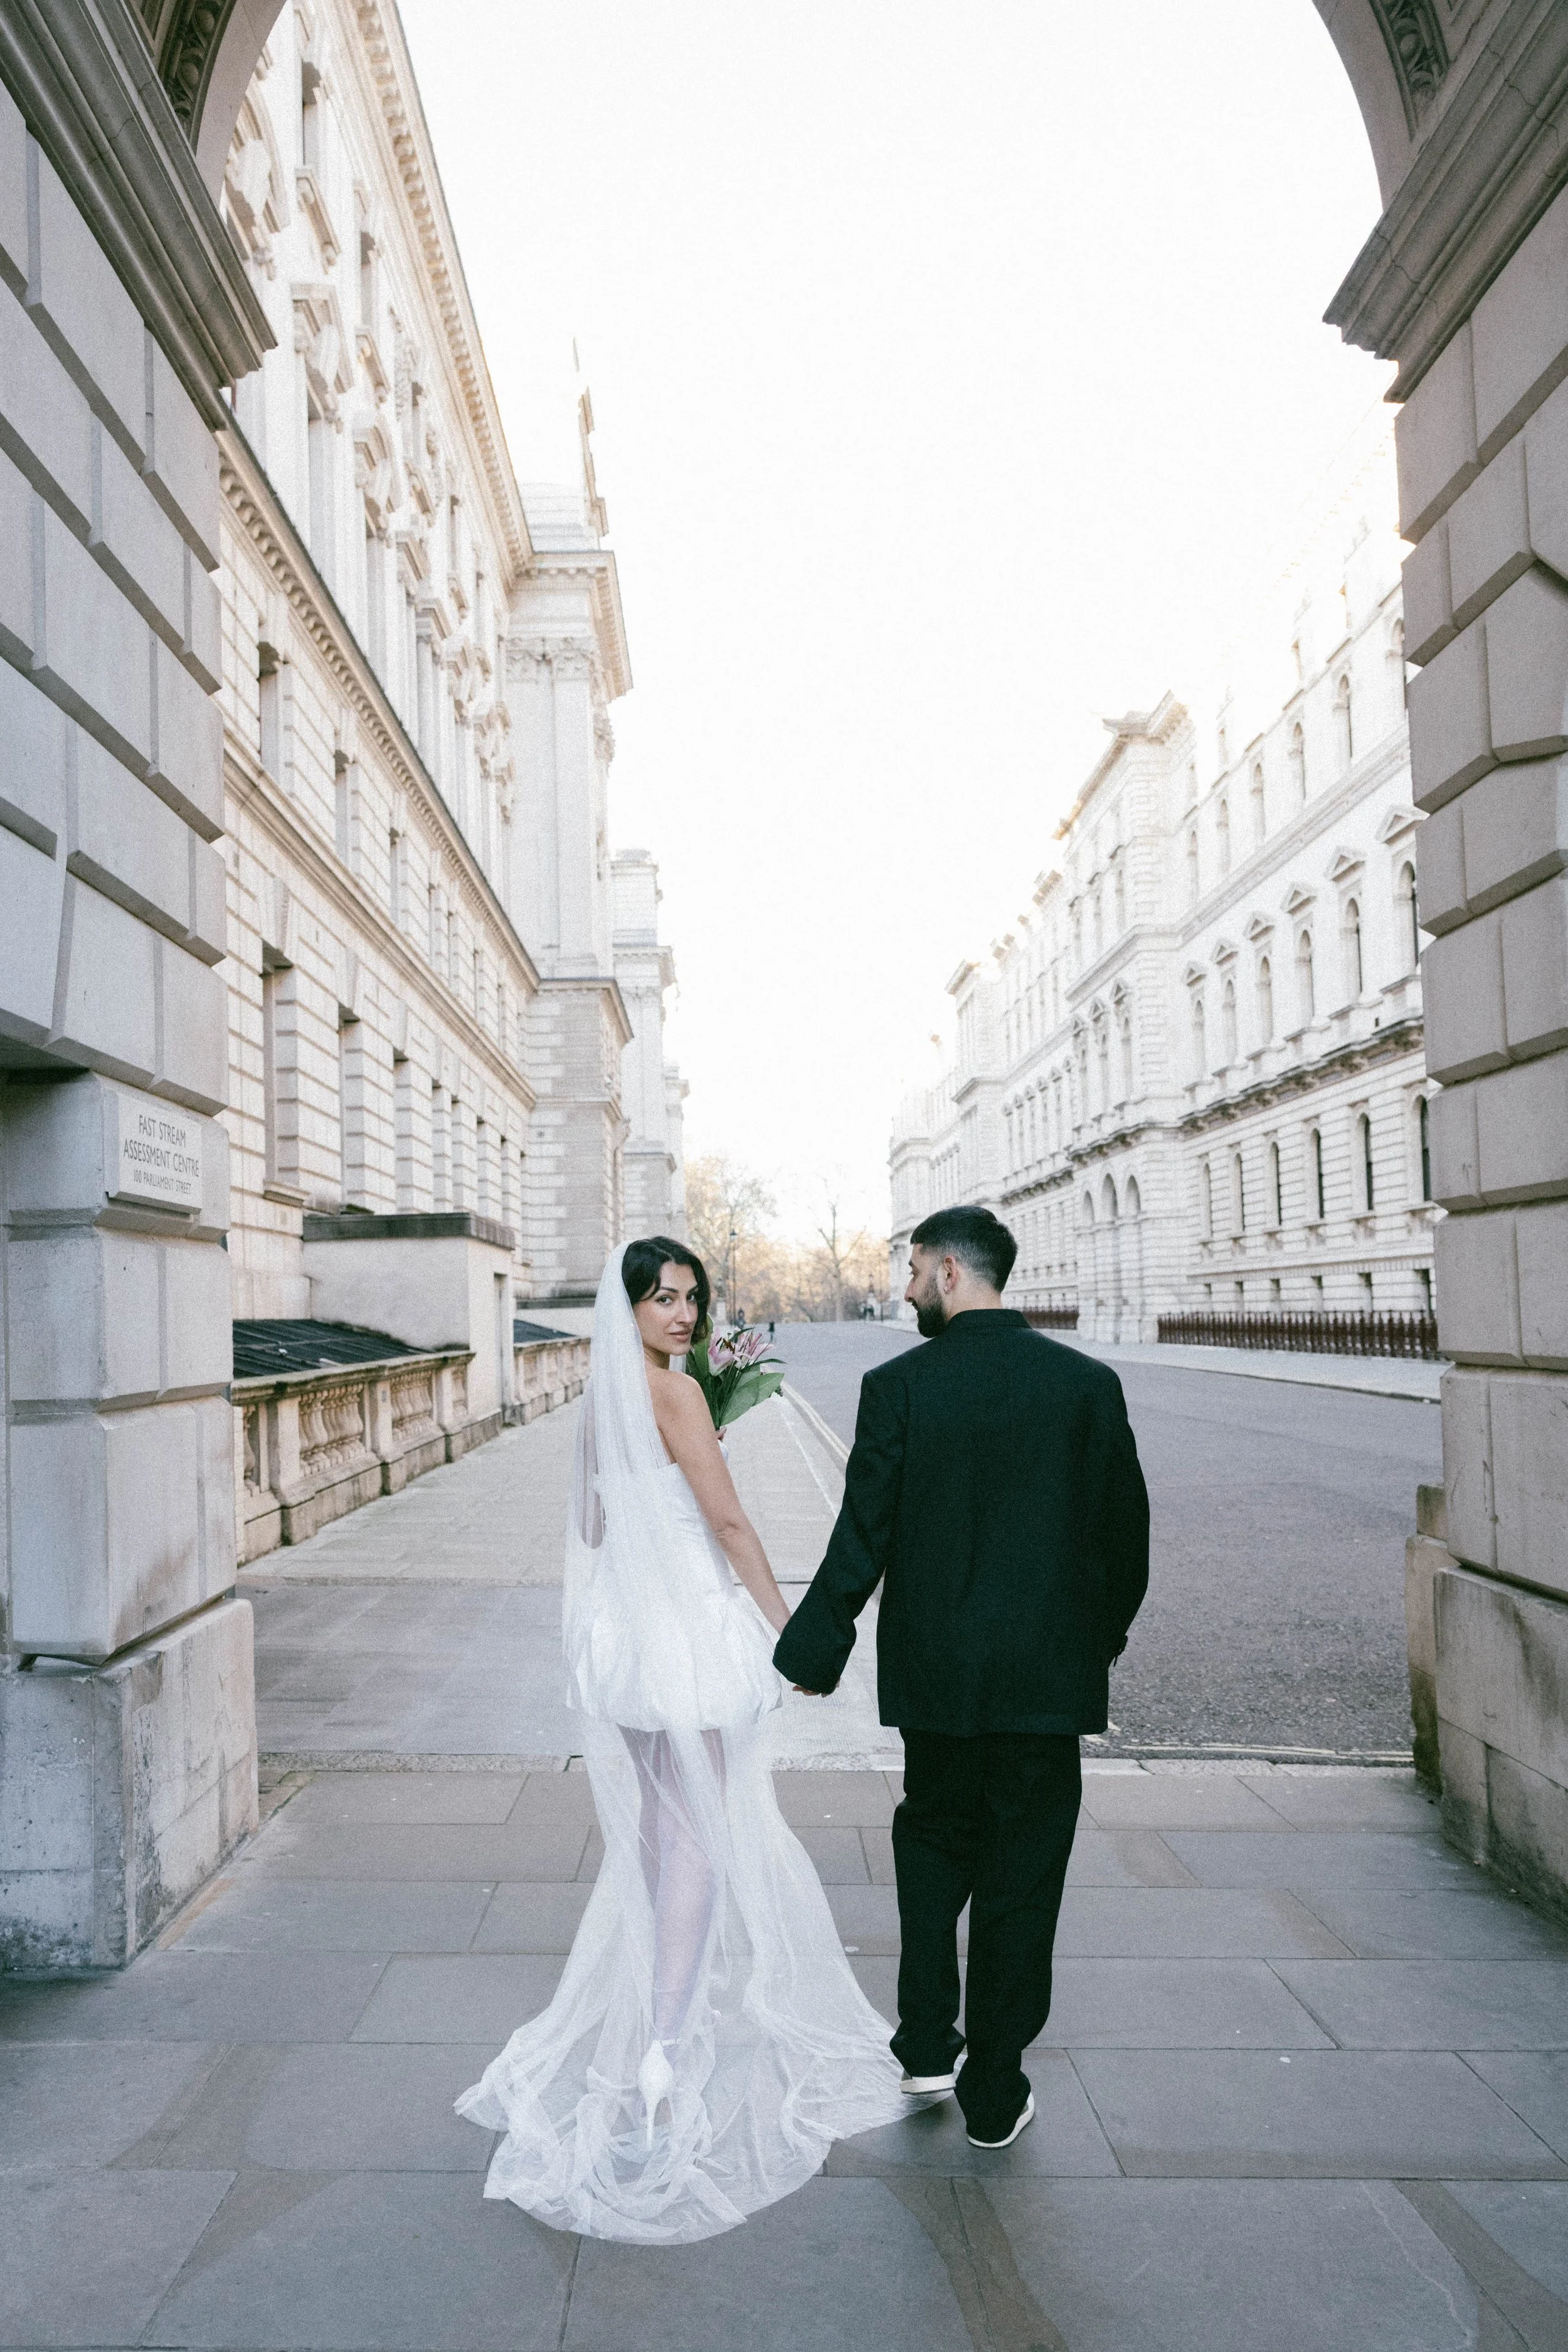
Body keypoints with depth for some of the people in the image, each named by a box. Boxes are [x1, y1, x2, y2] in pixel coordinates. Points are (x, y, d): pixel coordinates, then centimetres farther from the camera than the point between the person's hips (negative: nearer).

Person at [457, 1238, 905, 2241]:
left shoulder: (601, 1396, 9)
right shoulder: (675, 1391, -16)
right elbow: (729, 1521, -16)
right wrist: (789, 1629, -8)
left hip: (621, 1627, 8)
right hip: (688, 1630, -8)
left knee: (656, 1832, 21)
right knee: (702, 1840, 1)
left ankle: (658, 1999, 36)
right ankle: (667, 2049, 0)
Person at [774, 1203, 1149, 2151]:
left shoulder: (899, 1386, -11)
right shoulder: (1091, 1382, -5)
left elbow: (861, 1539, -9)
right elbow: (1126, 1527, 2)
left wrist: (813, 1652, 3)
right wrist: (1104, 1634, 18)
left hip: (937, 1672, 0)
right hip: (1052, 1675, 1)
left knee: (933, 1836, 24)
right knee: (1021, 1879, 12)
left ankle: (928, 2041, 24)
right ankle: (995, 2094, 23)